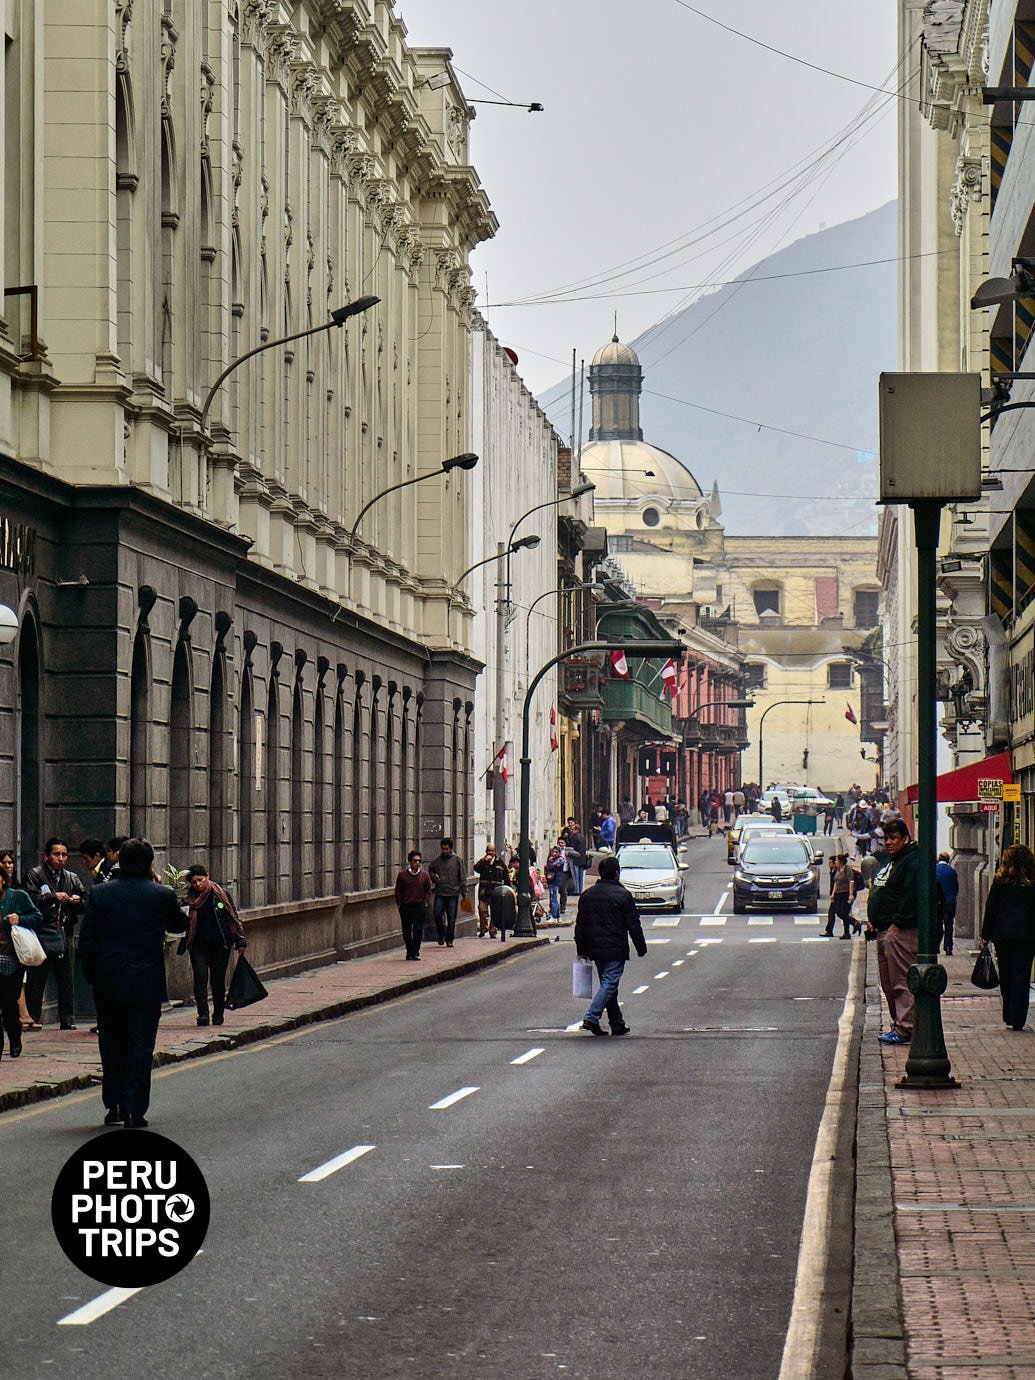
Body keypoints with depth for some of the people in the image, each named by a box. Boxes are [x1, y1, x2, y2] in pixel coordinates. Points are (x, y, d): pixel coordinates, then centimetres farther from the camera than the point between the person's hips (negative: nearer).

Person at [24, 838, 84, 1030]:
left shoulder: (72, 879, 17)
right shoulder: (35, 875, 2)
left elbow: (82, 909, 19)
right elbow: (30, 900, -14)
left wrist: (78, 901, -2)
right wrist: (53, 897, -21)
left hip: (64, 934, 4)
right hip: (41, 934, -4)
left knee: (65, 980, 4)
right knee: (36, 979, -2)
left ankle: (67, 1019, 8)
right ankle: (32, 1018, 2)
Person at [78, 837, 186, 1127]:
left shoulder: (99, 894, -2)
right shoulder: (162, 896, -6)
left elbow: (86, 940, -1)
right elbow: (179, 926, 13)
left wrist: (92, 977, 9)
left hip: (107, 983, 2)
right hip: (146, 983, -2)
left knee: (111, 1045, 15)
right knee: (140, 1046, 3)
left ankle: (113, 1105, 18)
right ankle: (134, 1109, 0)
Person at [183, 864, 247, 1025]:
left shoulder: (221, 894, 1)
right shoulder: (190, 898, 3)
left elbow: (234, 917, 7)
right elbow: (185, 923, 9)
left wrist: (240, 940, 4)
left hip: (220, 946, 0)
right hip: (198, 947, 0)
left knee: (218, 981, 7)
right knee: (200, 979, -13)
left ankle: (218, 1015, 20)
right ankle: (203, 1014, -17)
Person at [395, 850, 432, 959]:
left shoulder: (424, 875, 4)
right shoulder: (402, 875, 1)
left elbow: (428, 890, 12)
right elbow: (398, 891, 7)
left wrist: (425, 902, 1)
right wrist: (399, 904, 1)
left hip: (419, 906, 0)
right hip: (405, 907, 0)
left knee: (418, 930, -7)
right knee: (406, 931, 6)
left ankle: (415, 953, -4)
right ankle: (409, 951, 19)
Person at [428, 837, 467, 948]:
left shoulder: (458, 860, 2)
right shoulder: (437, 860, 7)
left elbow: (463, 877, 2)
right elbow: (430, 871, 21)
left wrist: (464, 893, -3)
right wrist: (433, 877, -3)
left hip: (453, 894, -2)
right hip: (440, 893, 2)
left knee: (451, 918, 1)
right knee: (438, 914, -8)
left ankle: (449, 940, 11)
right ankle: (441, 934, 14)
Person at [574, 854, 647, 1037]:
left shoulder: (587, 895, 9)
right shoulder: (622, 895, -9)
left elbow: (580, 924, 13)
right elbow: (634, 925, -8)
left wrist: (581, 950, 19)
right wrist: (641, 948, 0)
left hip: (595, 948, 6)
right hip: (615, 949, -6)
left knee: (608, 984, 13)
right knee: (610, 983, -7)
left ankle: (617, 1023, 17)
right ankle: (591, 1017, -21)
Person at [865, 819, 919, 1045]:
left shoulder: (913, 862, -11)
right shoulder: (889, 863, 21)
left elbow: (912, 897, -20)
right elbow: (877, 893, 28)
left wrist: (897, 923, -22)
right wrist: (872, 919, 14)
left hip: (901, 932, -11)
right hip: (884, 931, 11)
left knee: (902, 981, -11)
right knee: (888, 983, 14)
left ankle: (905, 1028, -11)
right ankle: (899, 1024, 20)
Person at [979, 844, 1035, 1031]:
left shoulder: (1000, 880, 0)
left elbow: (990, 908, 2)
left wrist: (985, 936, 8)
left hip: (1002, 933, 0)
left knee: (1006, 976, 14)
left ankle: (1008, 1016, 19)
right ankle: (1017, 1020, -6)